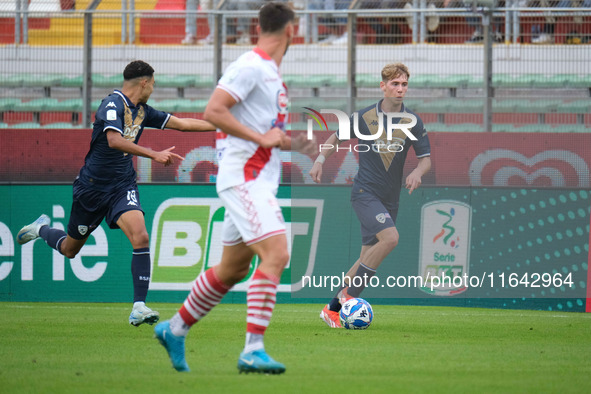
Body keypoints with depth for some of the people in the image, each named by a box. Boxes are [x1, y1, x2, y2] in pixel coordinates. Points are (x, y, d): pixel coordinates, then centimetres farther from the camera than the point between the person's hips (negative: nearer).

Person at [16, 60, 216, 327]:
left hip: (122, 186, 5)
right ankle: (42, 229, 46)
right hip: (92, 186, -5)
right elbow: (114, 140, -36)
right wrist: (154, 154, -41)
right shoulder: (113, 105, -19)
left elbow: (182, 124, 15)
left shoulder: (142, 111, 6)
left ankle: (139, 307, -22)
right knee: (70, 249, 12)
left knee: (140, 237, -21)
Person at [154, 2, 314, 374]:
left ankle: (175, 330, 29)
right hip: (243, 178, -10)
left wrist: (292, 143, 13)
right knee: (276, 254, -20)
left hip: (260, 181, 10)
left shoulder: (272, 73, 18)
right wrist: (262, 138, -21)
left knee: (233, 268, 16)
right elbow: (213, 111, -21)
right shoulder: (249, 67, -12)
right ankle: (253, 350, -23)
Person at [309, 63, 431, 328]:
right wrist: (320, 160, -5)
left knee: (368, 257, 5)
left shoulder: (413, 121, 1)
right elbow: (336, 137, 11)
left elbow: (425, 158, 2)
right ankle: (349, 293, -17)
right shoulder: (364, 117, -4)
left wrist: (417, 172, -20)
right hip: (365, 193, -4)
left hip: (390, 198, 4)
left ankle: (333, 309, 17)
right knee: (390, 237, -26)